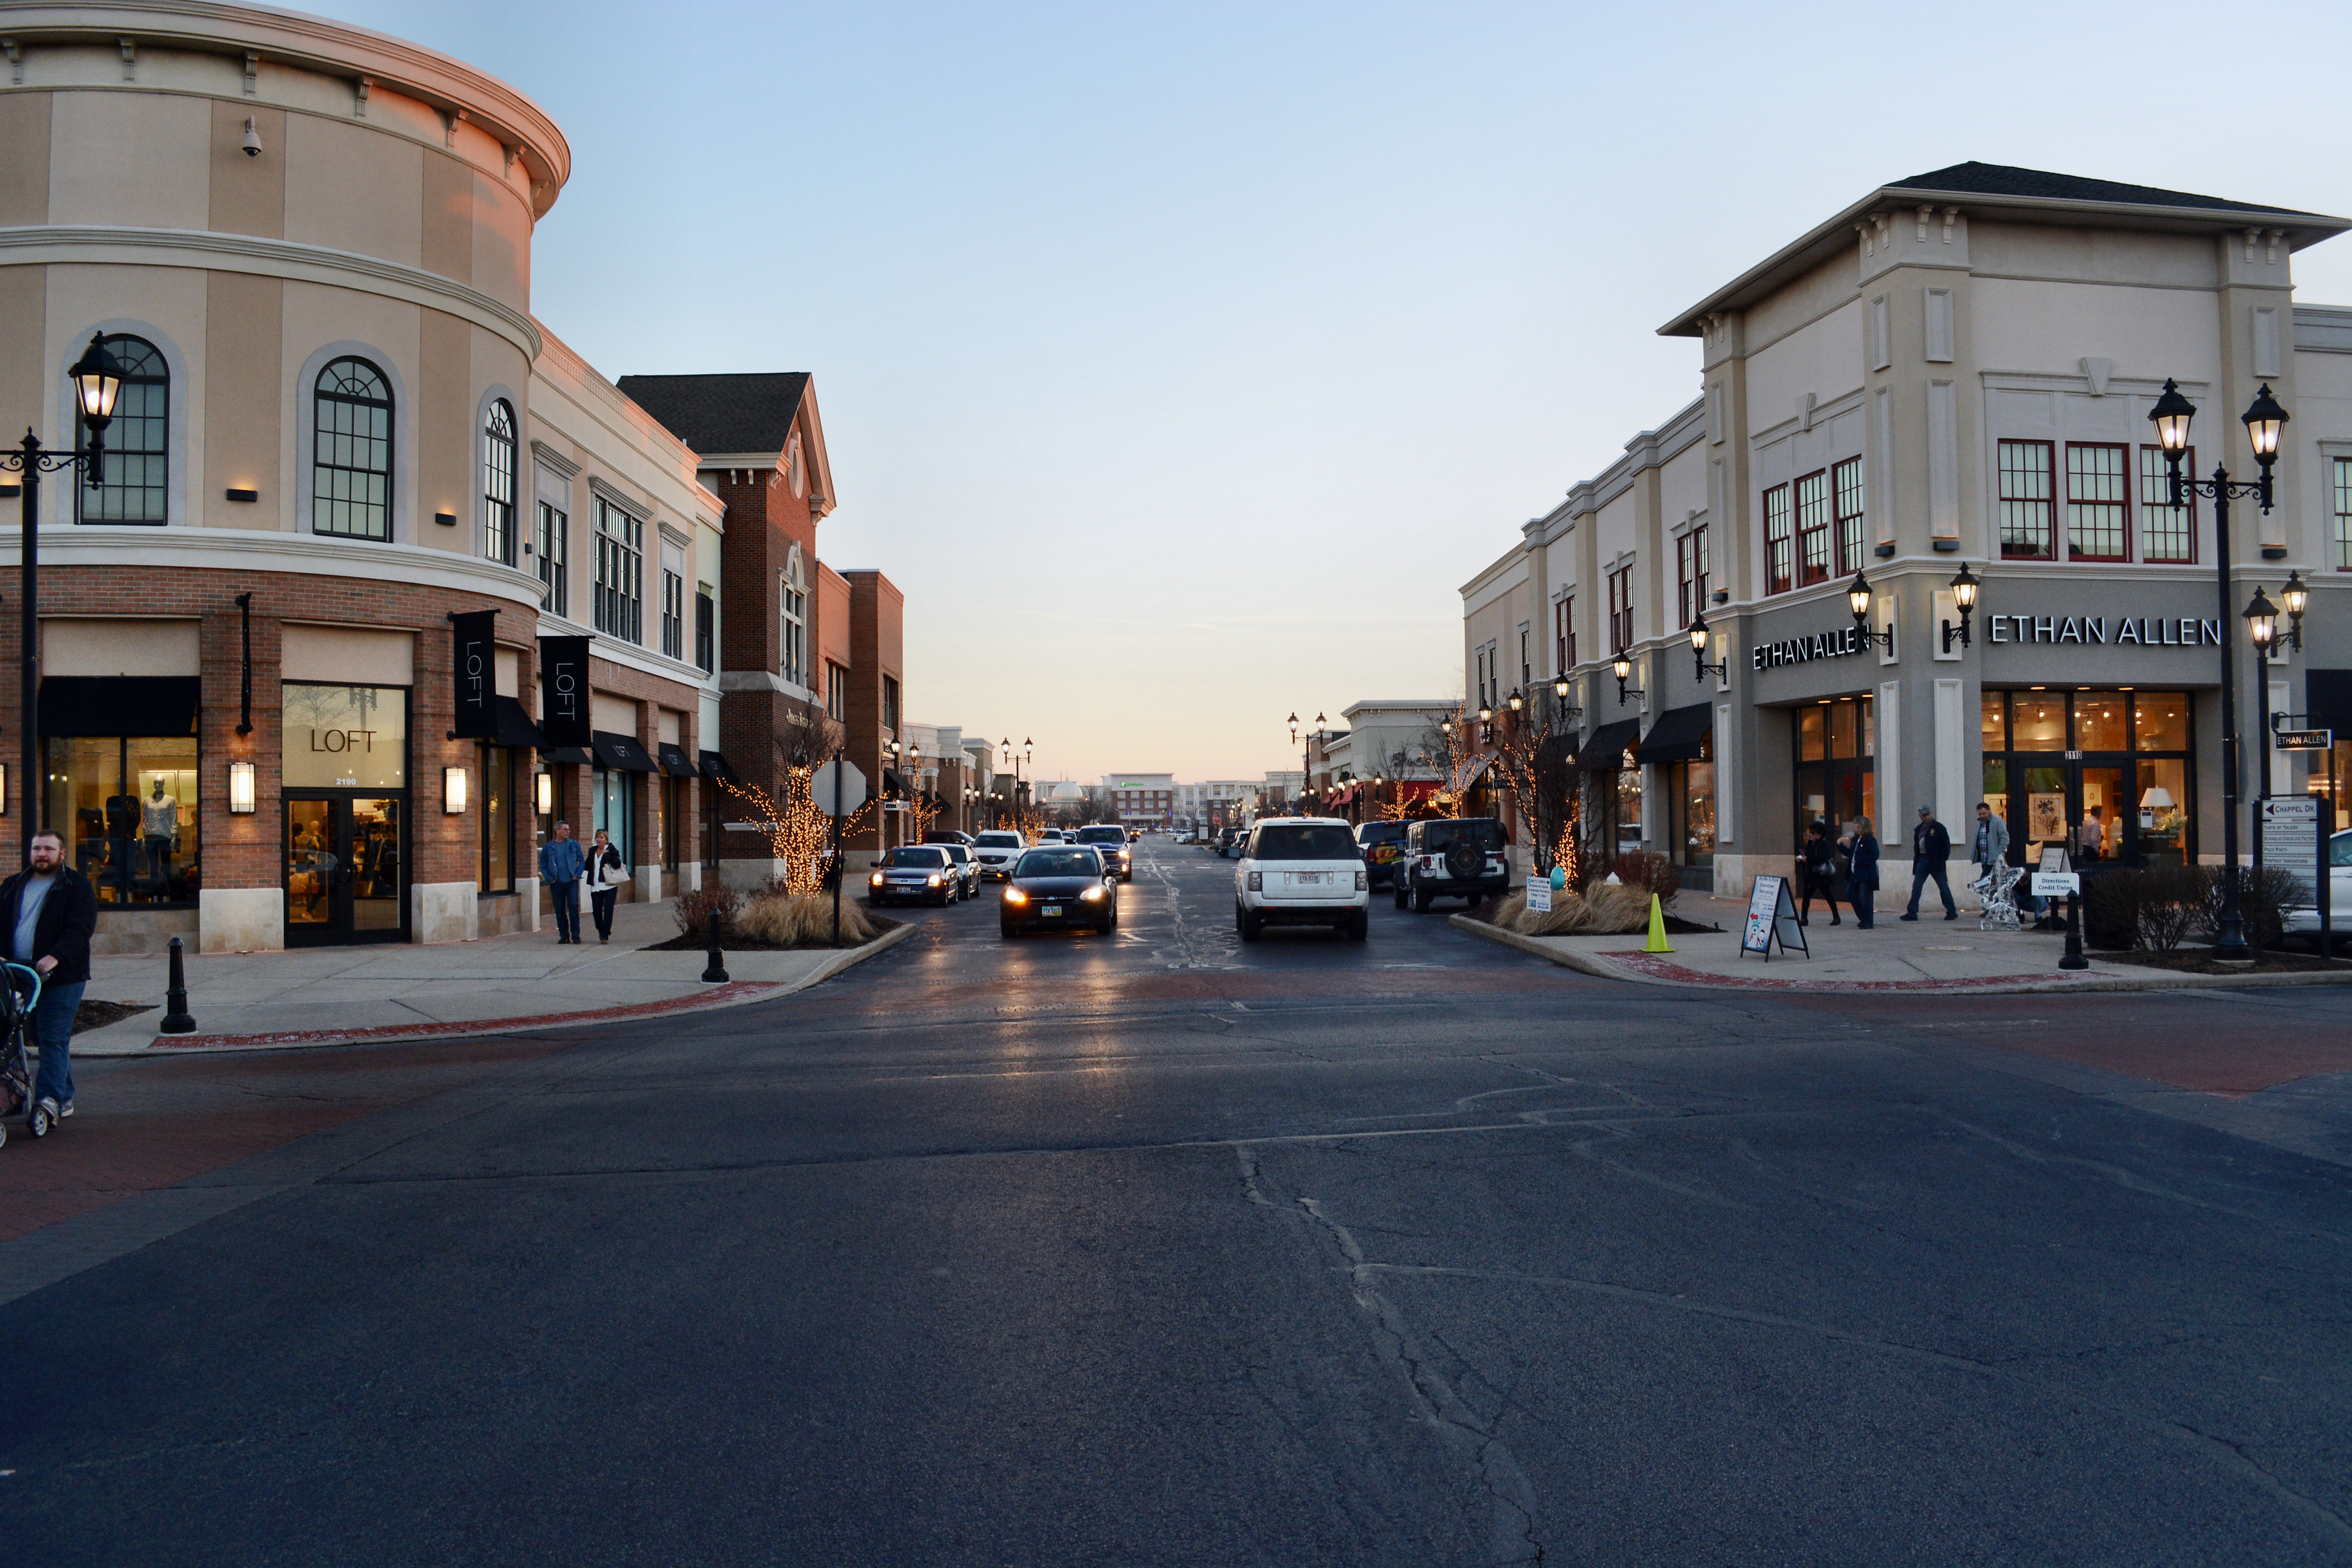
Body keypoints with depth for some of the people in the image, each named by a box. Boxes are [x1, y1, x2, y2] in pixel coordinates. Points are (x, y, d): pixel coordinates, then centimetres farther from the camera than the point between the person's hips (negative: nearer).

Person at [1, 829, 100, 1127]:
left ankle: (50, 1099, -15)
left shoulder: (77, 887, -2)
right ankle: (64, 1100, 17)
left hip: (62, 977, -6)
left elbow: (81, 929, -13)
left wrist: (56, 957, -28)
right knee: (43, 1039, 10)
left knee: (54, 1039, -11)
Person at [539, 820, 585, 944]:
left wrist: (577, 875, 0)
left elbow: (582, 861, 11)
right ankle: (564, 936, 12)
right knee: (560, 911, 4)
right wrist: (549, 879, 0)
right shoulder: (548, 847, 4)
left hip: (572, 882, -1)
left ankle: (575, 935, -3)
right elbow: (543, 865, 9)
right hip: (557, 883, 1)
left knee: (574, 907, -9)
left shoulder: (574, 845, 5)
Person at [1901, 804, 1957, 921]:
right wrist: (1916, 861, 7)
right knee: (1916, 887, 0)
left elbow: (1946, 846, -4)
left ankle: (1952, 912, 8)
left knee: (1944, 888, 0)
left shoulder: (1939, 828, -3)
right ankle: (1912, 913, 2)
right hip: (1922, 861, 5)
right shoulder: (1919, 830, 14)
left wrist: (1942, 860, -12)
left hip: (1936, 862, -5)